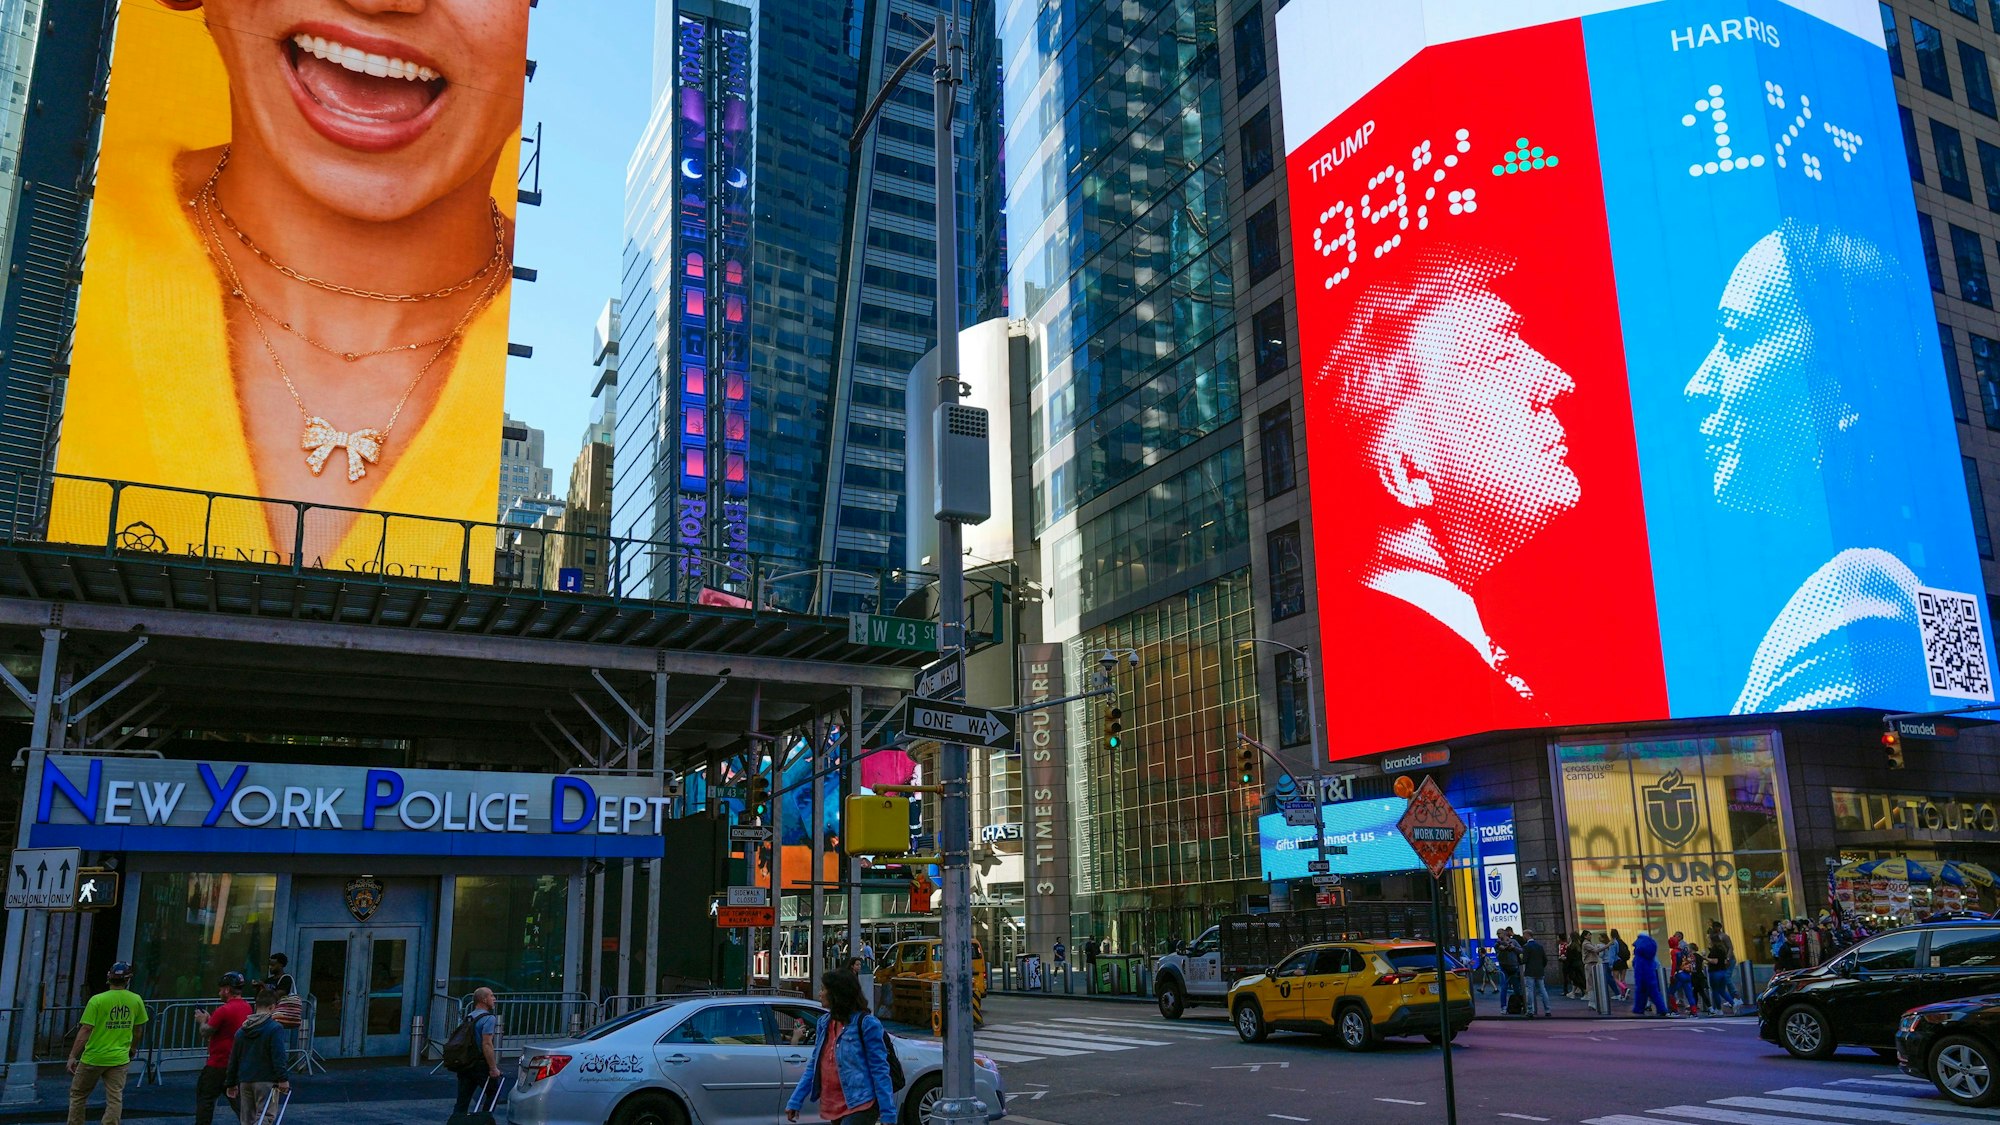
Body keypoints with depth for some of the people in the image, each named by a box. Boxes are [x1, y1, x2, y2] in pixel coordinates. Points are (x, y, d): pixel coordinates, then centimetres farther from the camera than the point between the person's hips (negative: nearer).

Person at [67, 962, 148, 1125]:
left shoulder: (97, 1000, -12)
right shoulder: (136, 1000, -1)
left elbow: (86, 1030, -15)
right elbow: (139, 1030, 10)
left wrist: (72, 1056, -9)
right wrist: (133, 1048, 26)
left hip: (93, 1058, -2)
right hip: (119, 1058, 2)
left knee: (77, 1095, 16)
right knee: (115, 1099, 3)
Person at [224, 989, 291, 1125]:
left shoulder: (242, 1031, 12)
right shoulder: (275, 1028, -10)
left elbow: (233, 1059, 16)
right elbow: (278, 1057, -16)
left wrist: (232, 1083, 24)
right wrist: (283, 1079, -14)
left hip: (244, 1081, 6)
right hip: (266, 1080, -6)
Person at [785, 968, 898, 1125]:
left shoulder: (866, 1023, -10)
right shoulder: (825, 1022, 10)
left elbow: (880, 1070, -11)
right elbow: (814, 1066, 14)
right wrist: (795, 1101, 7)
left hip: (860, 1106, -7)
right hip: (834, 1106, 7)